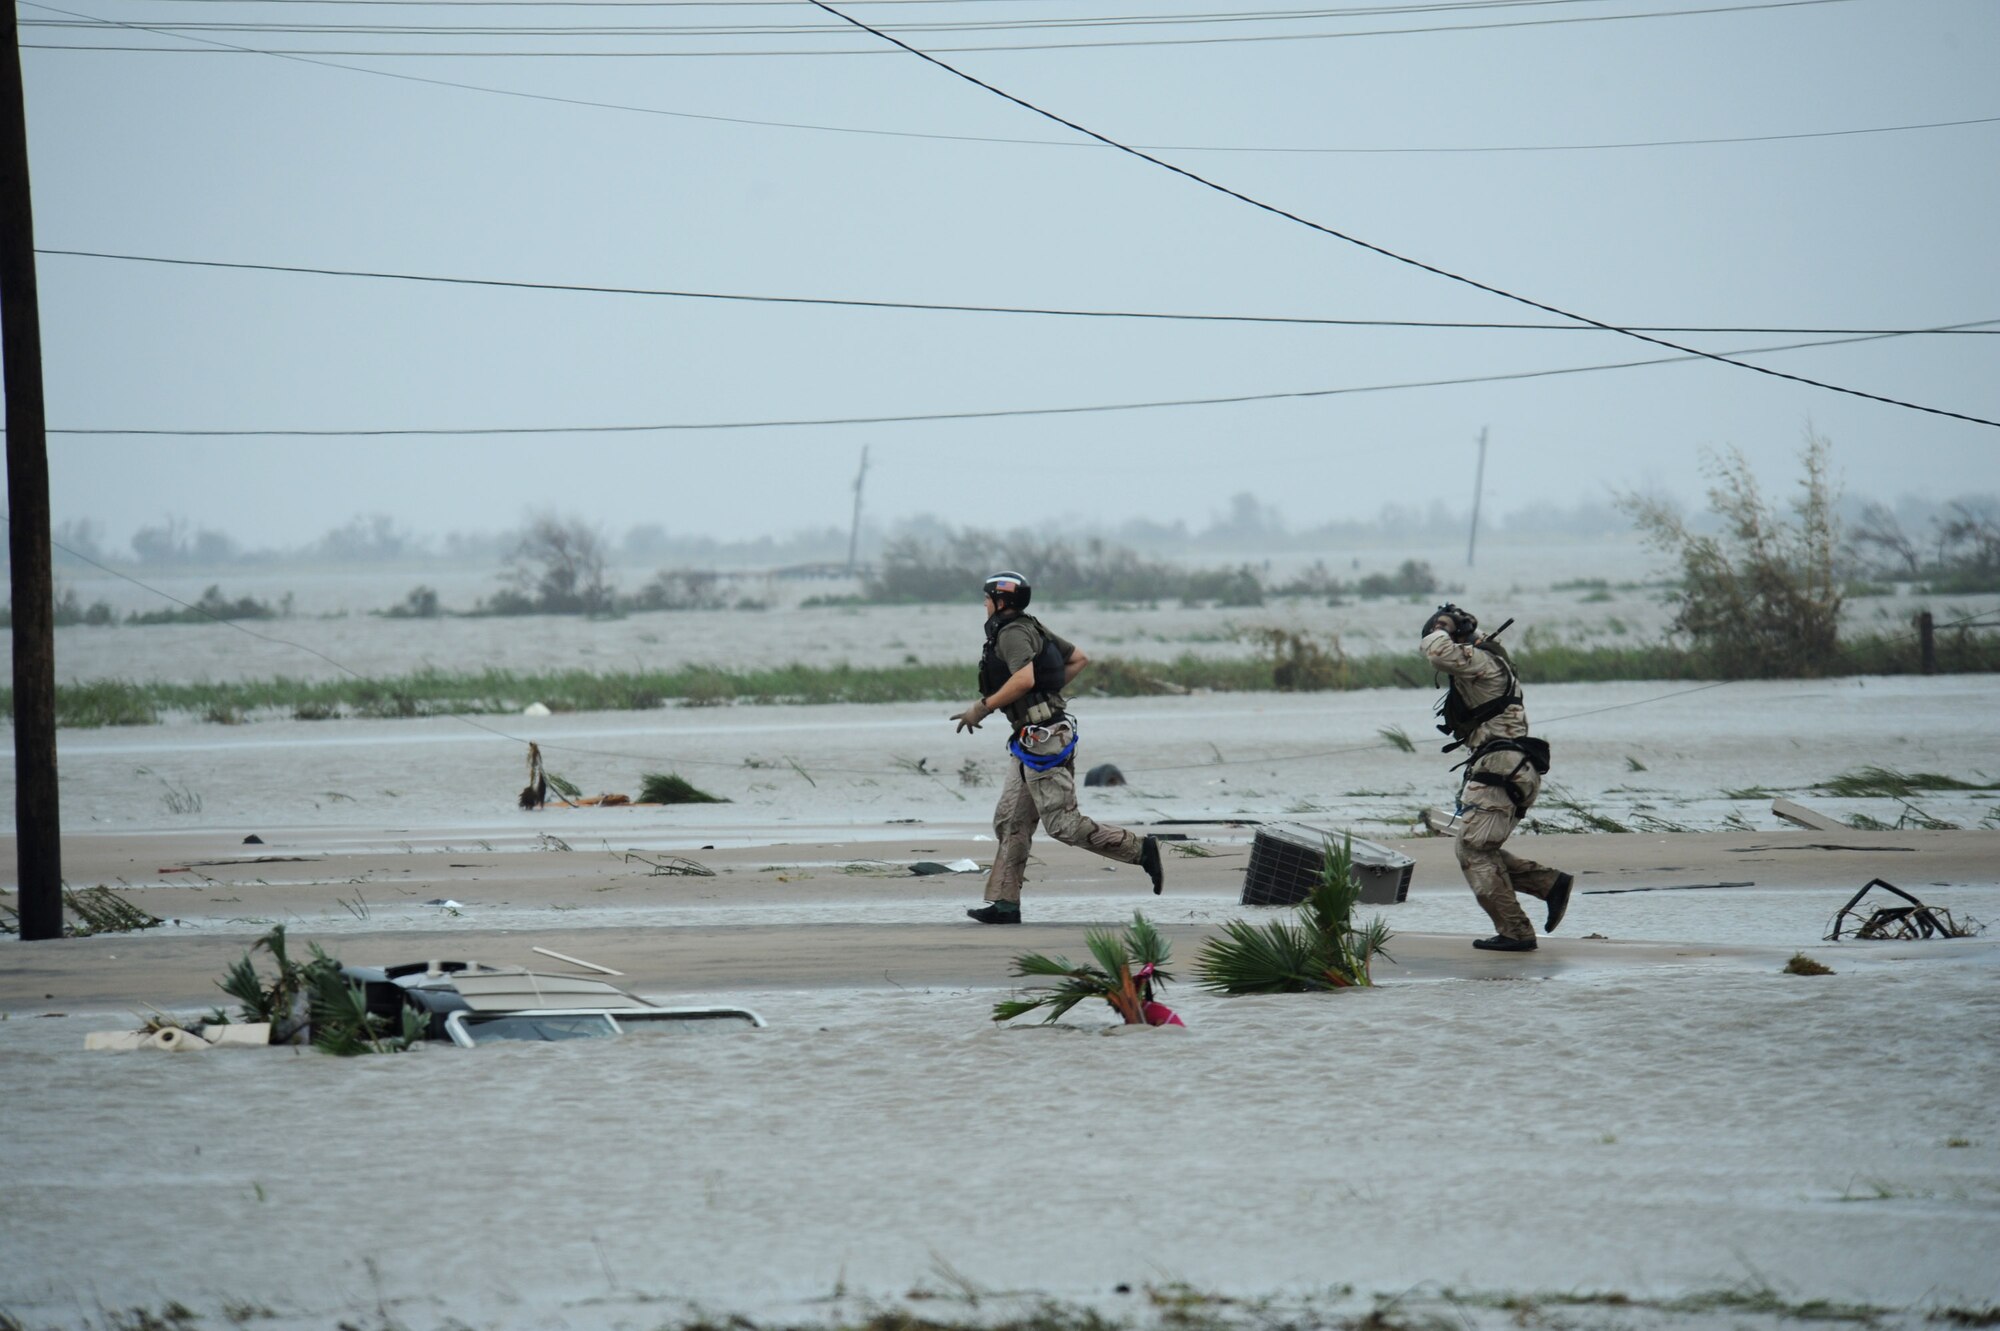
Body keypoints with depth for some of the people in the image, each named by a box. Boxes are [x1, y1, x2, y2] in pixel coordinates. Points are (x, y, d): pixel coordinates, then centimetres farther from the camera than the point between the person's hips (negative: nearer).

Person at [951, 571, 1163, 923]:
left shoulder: (1012, 634, -14)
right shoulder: (1032, 627, 15)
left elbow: (1024, 678, -30)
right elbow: (1079, 659, 22)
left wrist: (982, 708, -22)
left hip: (1042, 740, -11)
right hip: (1030, 743, 11)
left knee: (1063, 824, -8)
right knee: (1011, 822, 8)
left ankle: (1141, 849, -3)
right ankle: (1003, 903, 7)